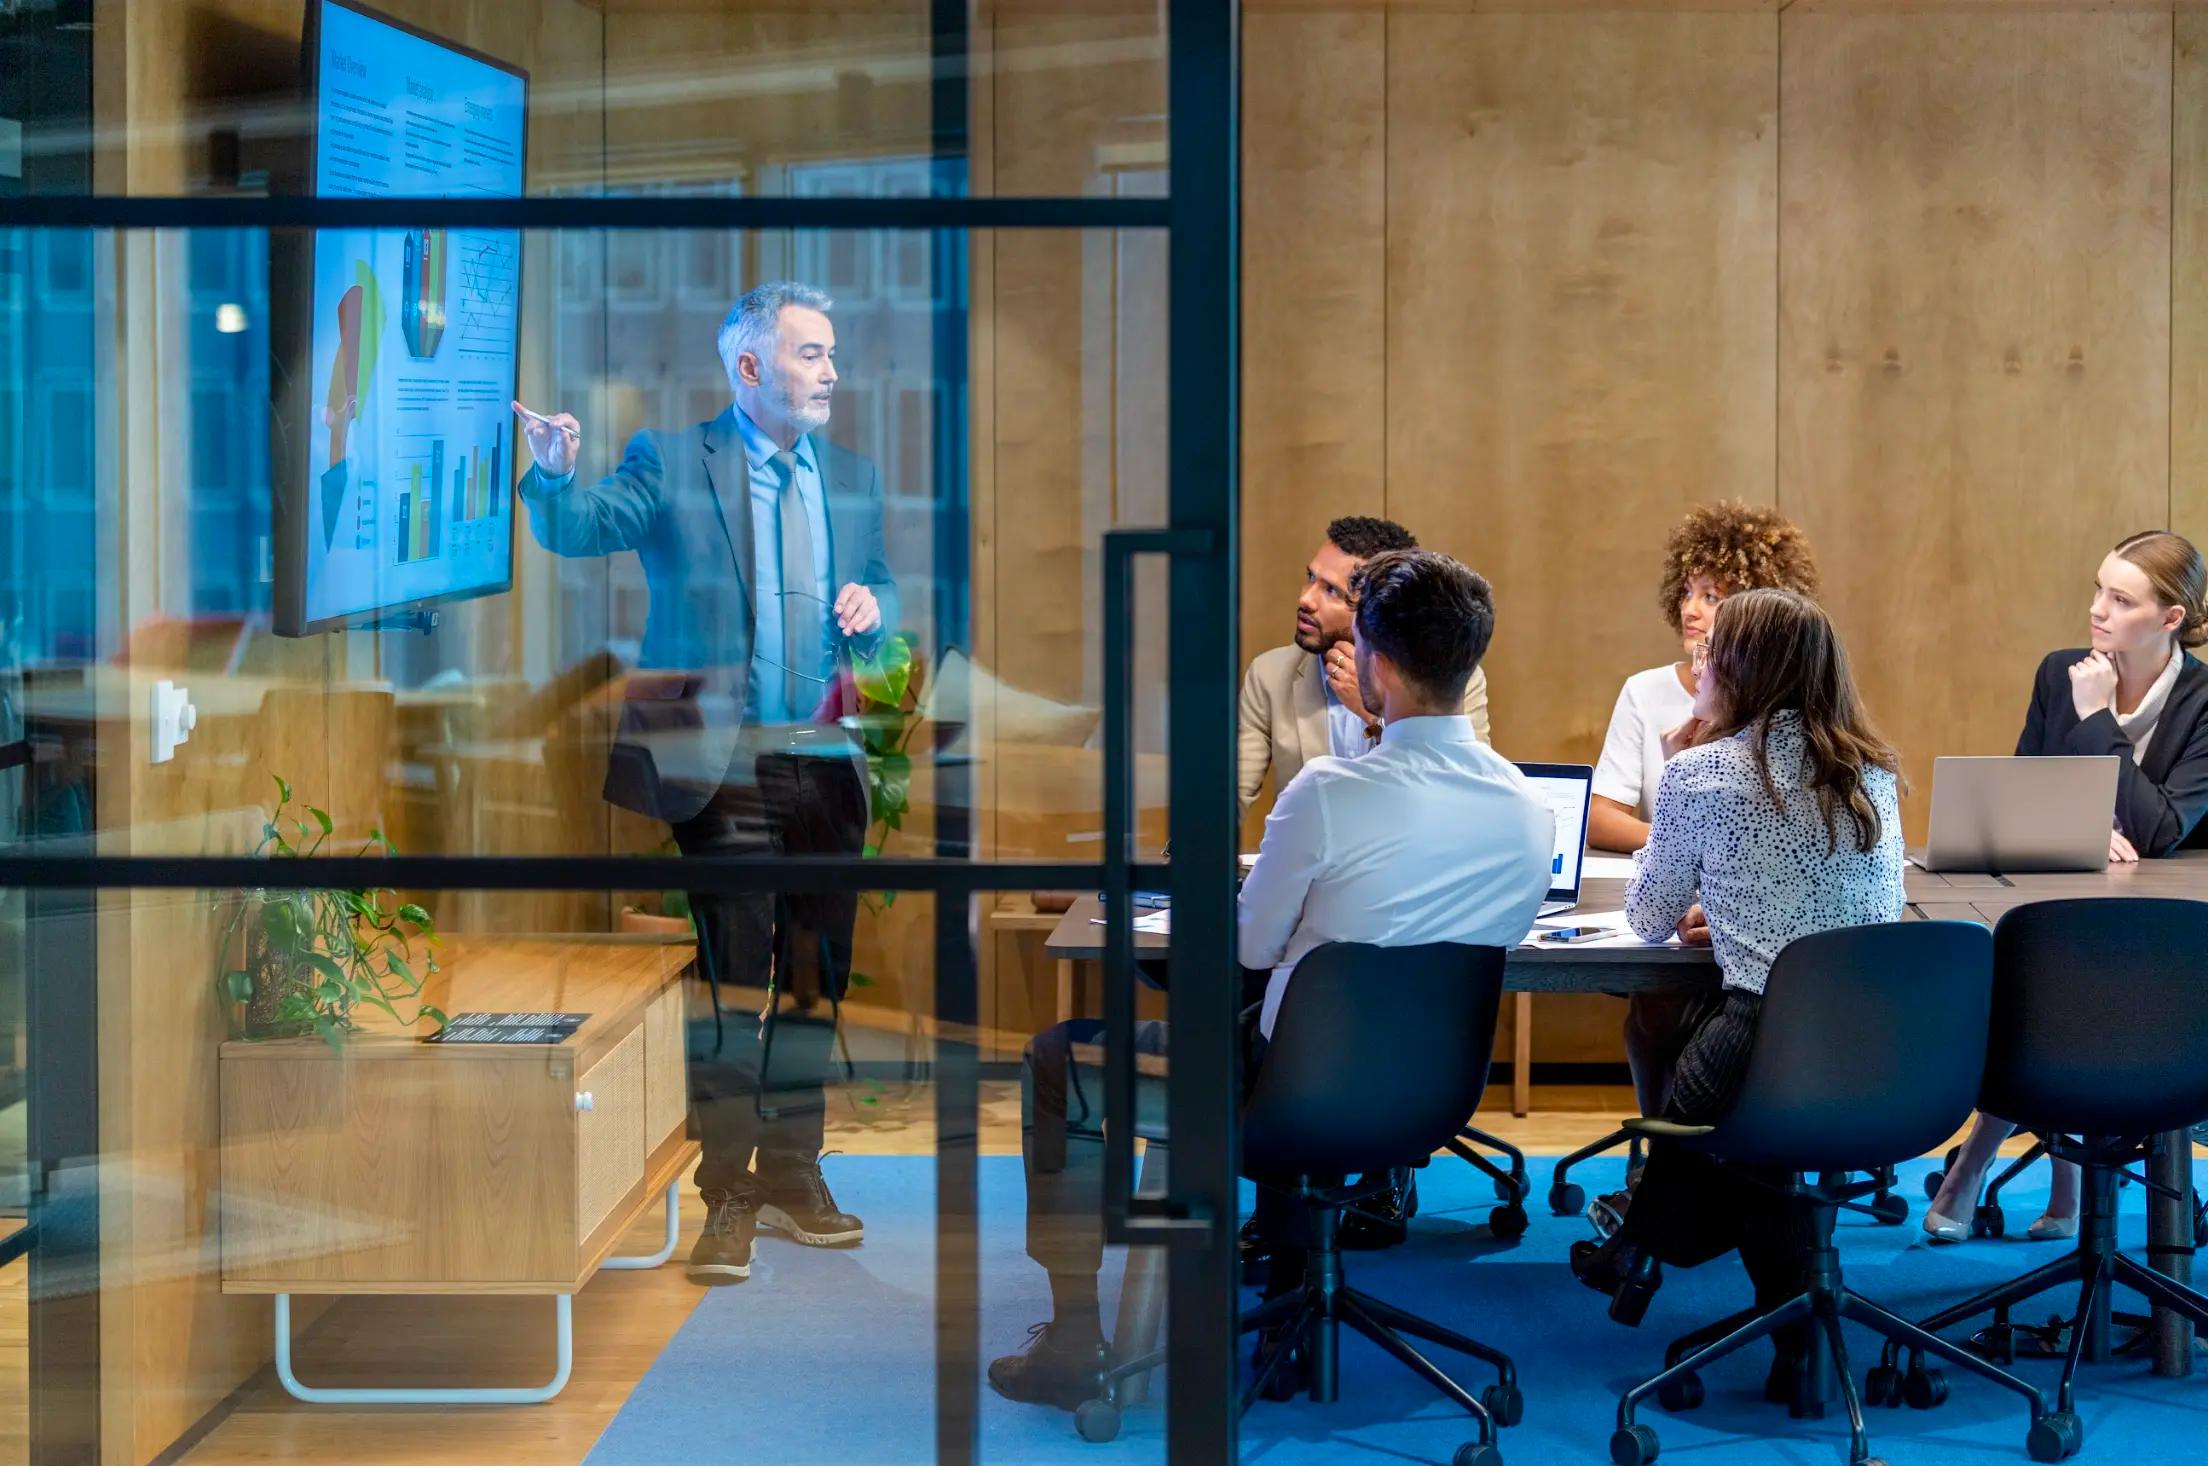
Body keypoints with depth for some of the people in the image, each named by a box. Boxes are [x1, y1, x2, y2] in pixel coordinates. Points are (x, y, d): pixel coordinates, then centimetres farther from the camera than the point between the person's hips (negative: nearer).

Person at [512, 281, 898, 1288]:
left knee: (816, 981, 10)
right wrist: (556, 473, -35)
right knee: (733, 981, -4)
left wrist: (871, 608, -3)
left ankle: (793, 1176, 22)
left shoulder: (853, 479, 13)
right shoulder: (672, 465, -2)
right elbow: (579, 527, -14)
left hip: (824, 768, 5)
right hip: (719, 767, -5)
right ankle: (726, 1196, 3)